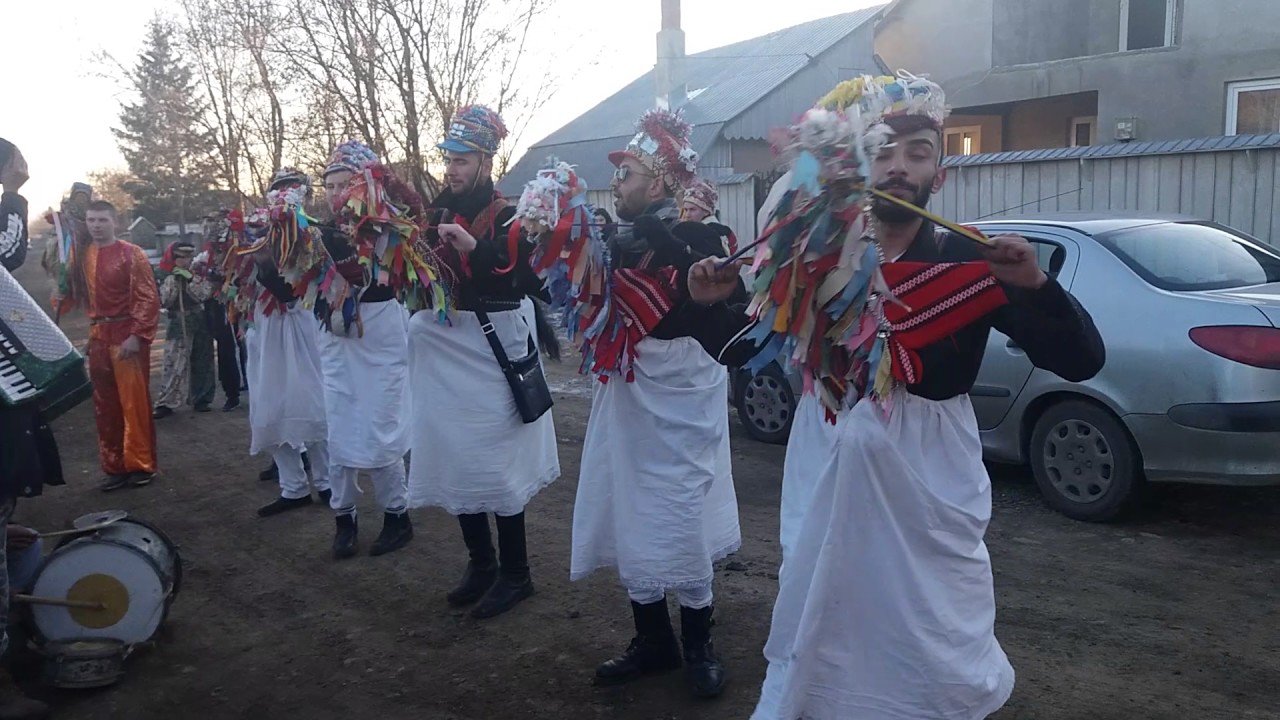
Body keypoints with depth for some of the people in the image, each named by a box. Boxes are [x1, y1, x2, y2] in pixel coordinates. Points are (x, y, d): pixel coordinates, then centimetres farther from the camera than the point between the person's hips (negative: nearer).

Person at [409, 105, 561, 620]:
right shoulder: (436, 214, 12)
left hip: (493, 354, -6)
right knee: (453, 458, 11)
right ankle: (480, 562, 27)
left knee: (495, 462, -2)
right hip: (445, 354, 7)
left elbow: (528, 279, -19)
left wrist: (474, 247, -27)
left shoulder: (509, 218, -6)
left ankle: (515, 573, 12)